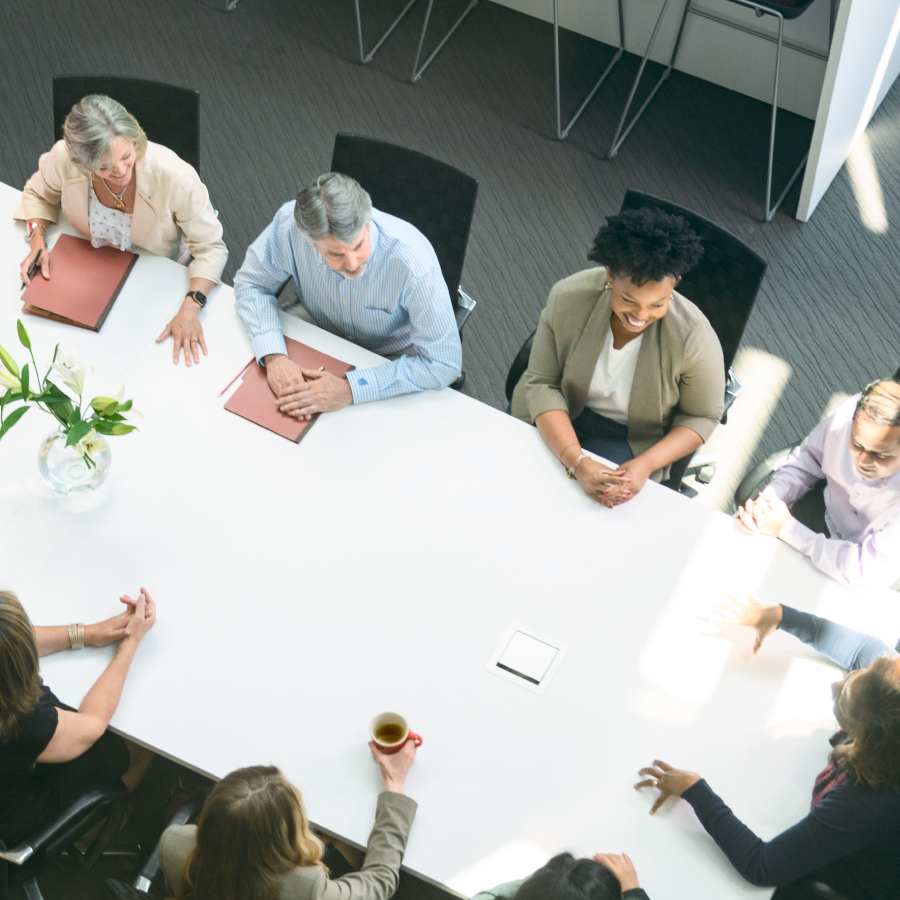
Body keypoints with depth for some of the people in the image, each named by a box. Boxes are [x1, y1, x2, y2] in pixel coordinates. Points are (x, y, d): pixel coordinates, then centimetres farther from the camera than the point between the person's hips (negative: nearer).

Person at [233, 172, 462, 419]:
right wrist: (273, 355, -31)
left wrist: (350, 389, -40)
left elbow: (443, 363, -33)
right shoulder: (290, 223, -31)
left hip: (389, 358, -4)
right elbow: (251, 283, -13)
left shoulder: (413, 259, -39)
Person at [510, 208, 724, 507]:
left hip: (628, 438, -2)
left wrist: (645, 465, -27)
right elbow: (542, 383, -17)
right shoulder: (568, 297, -21)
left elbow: (701, 417, -9)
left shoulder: (694, 336, -24)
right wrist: (576, 462, -31)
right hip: (557, 420, 2)